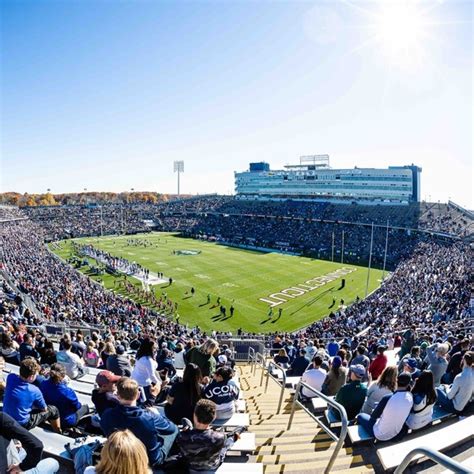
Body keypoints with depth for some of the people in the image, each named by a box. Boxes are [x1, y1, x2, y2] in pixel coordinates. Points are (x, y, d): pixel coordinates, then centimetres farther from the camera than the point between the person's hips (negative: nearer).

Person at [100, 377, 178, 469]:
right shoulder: (150, 417, -34)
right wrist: (156, 415, 2)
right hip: (151, 460, -4)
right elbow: (171, 429, -15)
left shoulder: (107, 415, -26)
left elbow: (106, 432, -1)